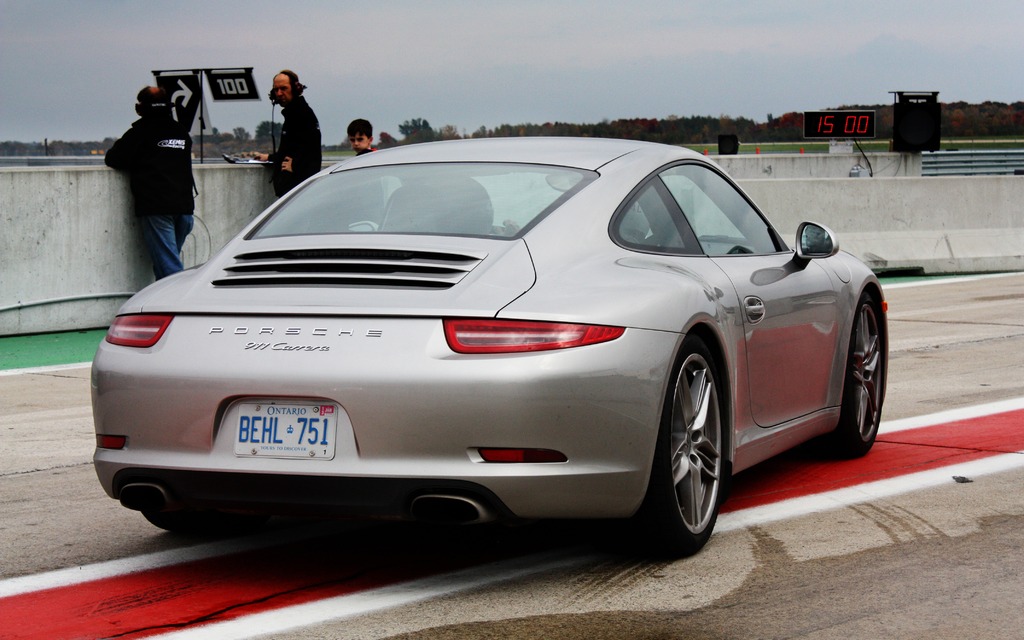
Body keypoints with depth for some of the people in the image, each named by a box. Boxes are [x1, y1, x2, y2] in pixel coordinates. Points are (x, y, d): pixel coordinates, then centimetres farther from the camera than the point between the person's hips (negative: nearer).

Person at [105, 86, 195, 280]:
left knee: (168, 266, -9)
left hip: (155, 207, -6)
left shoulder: (140, 132, -2)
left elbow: (112, 160, -1)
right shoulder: (181, 132, 16)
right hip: (184, 206, 6)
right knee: (169, 261, 15)